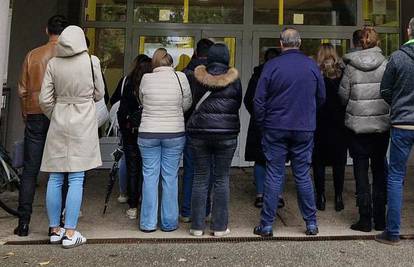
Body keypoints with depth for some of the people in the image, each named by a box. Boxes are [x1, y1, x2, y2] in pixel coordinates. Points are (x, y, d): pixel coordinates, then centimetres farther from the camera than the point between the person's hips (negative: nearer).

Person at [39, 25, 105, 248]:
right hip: (83, 123, -2)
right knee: (76, 179, 1)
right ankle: (69, 234, 4)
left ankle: (55, 230, 19)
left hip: (58, 123, 3)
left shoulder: (53, 63, -1)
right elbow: (99, 94, 2)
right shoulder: (91, 61, -6)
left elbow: (44, 99, 0)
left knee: (55, 178, 9)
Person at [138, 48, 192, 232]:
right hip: (175, 134, 0)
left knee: (149, 177, 8)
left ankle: (148, 223, 15)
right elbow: (187, 105, 2)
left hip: (148, 134, 0)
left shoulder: (146, 78, -4)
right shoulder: (180, 77, -5)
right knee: (170, 177, 7)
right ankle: (169, 223, 16)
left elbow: (142, 101, 10)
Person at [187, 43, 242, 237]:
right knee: (221, 179, 6)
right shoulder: (233, 79, -1)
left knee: (200, 178, 7)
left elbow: (193, 102, 10)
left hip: (199, 132, 1)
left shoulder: (198, 77, 2)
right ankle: (219, 226, 12)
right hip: (226, 133, -1)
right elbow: (238, 104, 9)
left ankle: (197, 226, 13)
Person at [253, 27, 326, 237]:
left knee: (273, 176, 4)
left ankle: (267, 225, 10)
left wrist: (262, 125, 6)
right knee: (303, 176, 11)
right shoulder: (312, 65, 1)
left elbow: (259, 100, -6)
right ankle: (311, 223, 19)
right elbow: (321, 98, 9)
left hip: (275, 128, -2)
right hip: (305, 129, 2)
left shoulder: (271, 66, -6)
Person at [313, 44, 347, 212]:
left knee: (318, 161, 7)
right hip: (339, 123, 2)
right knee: (339, 161, 9)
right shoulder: (342, 72, -2)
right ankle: (338, 197, 12)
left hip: (319, 123, -2)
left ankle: (321, 197, 10)